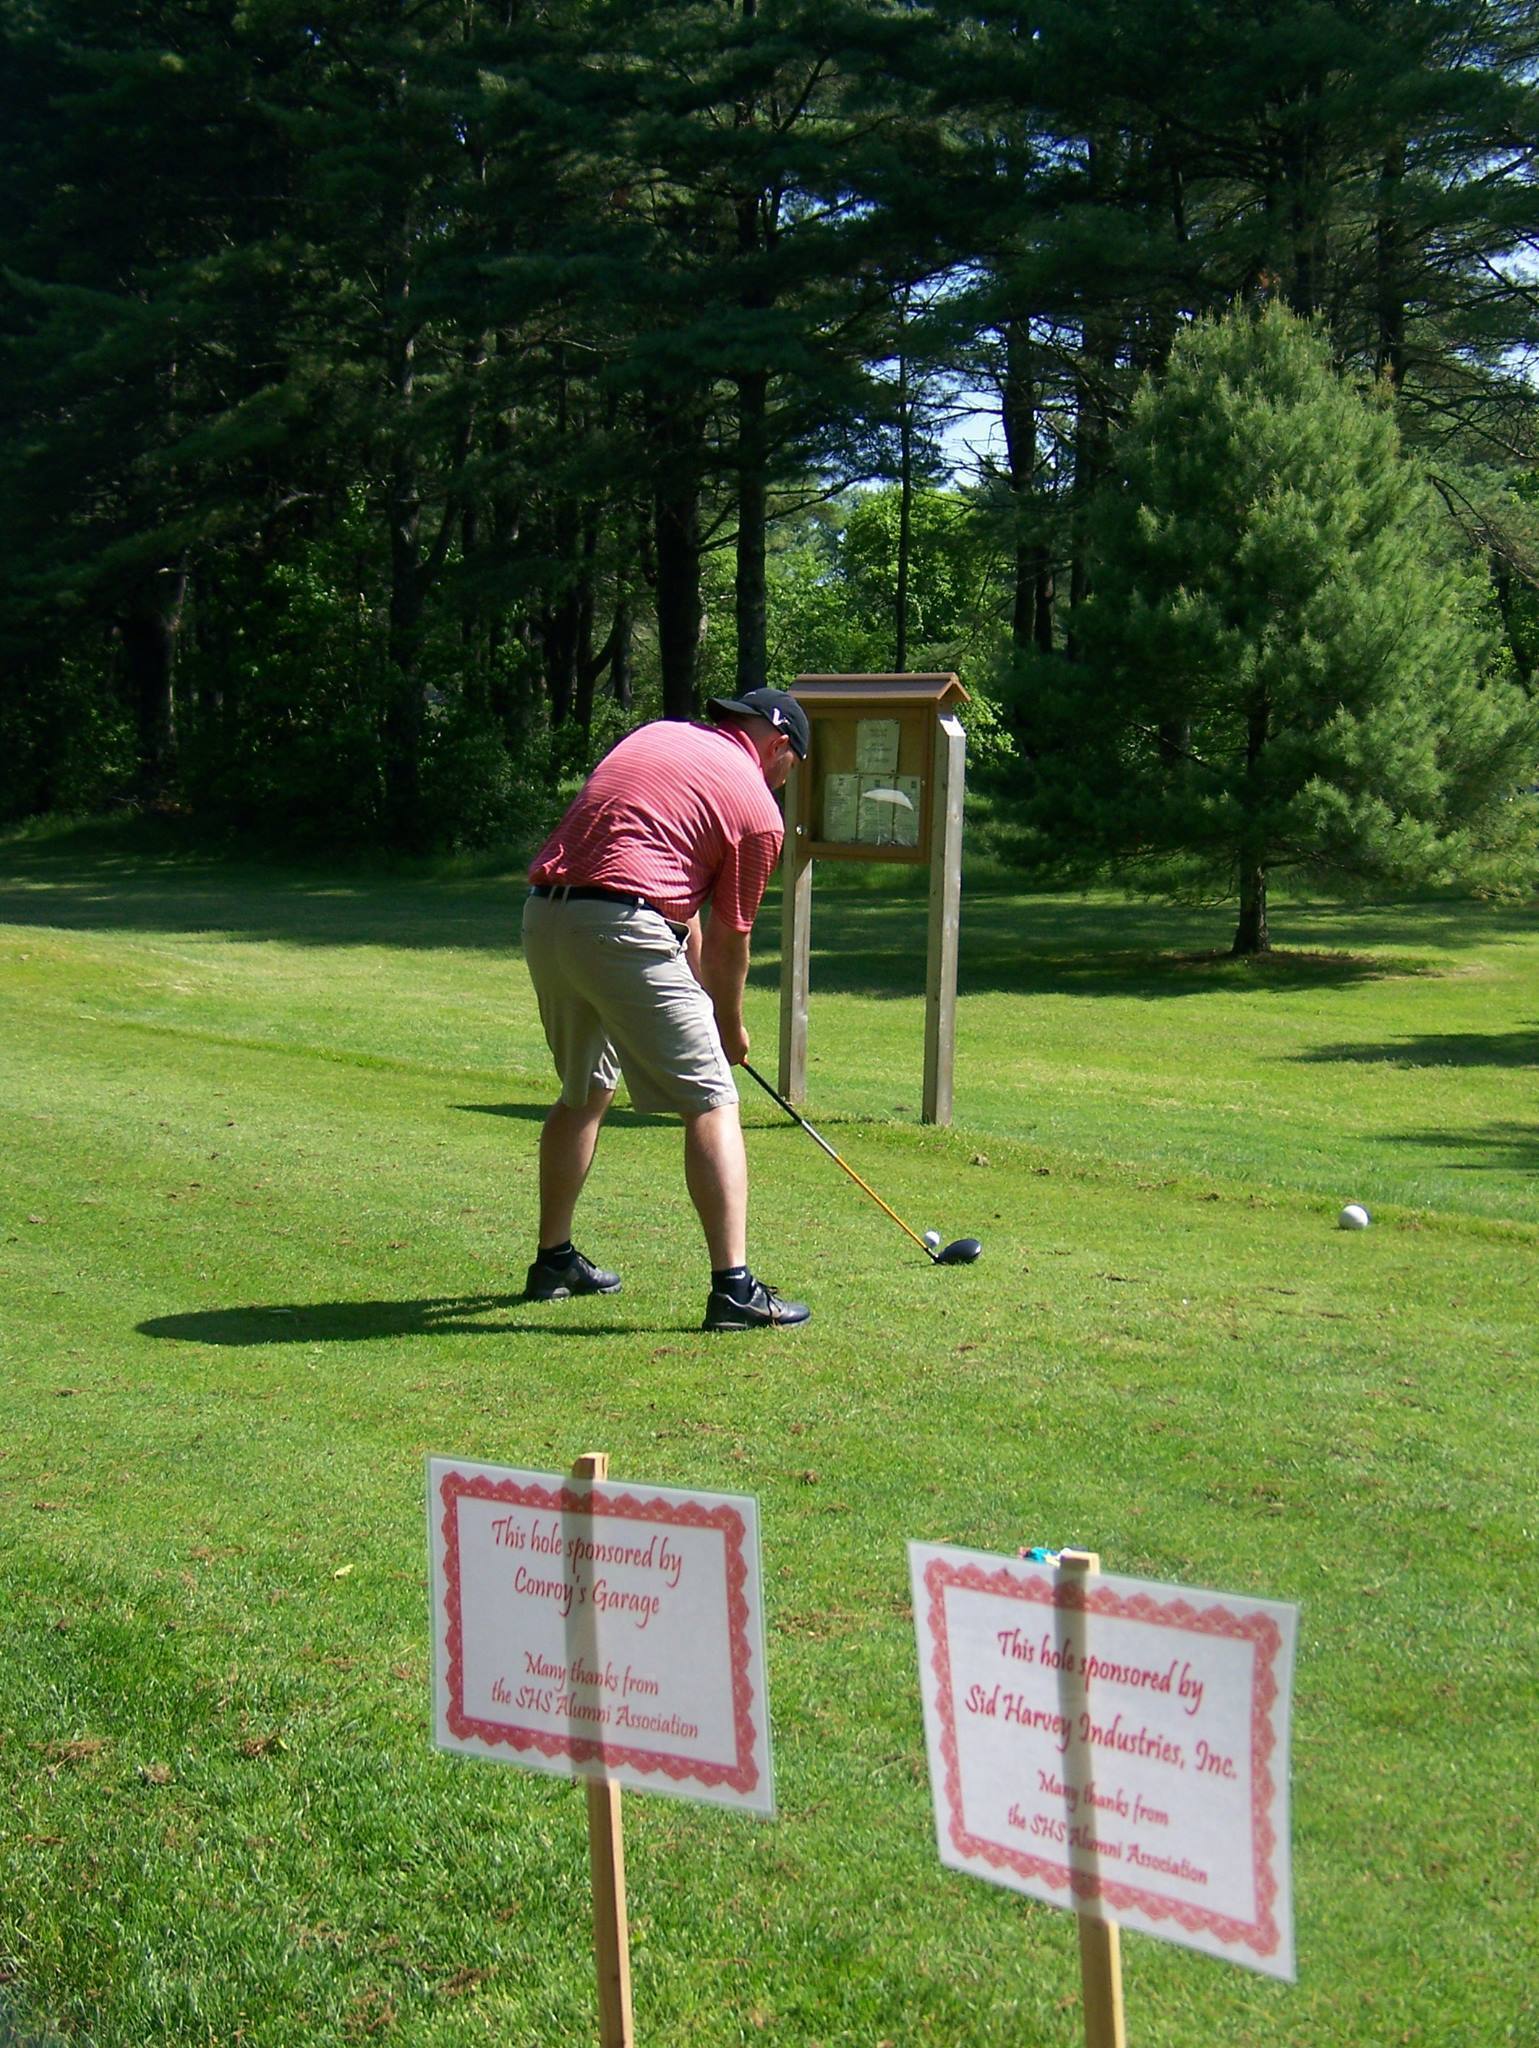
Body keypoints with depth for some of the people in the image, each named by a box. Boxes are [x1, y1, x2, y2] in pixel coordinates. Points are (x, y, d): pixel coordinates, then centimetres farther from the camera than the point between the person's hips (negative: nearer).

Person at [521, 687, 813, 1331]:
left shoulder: (657, 736, 22)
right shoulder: (757, 808, 3)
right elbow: (728, 938, 10)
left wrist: (698, 989, 27)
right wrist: (730, 1027, 27)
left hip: (543, 917, 8)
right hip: (621, 928, -8)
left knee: (585, 1092, 25)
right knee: (711, 1101, -2)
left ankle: (553, 1261, 34)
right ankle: (733, 1287, -9)